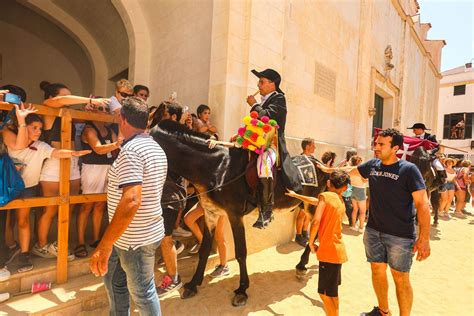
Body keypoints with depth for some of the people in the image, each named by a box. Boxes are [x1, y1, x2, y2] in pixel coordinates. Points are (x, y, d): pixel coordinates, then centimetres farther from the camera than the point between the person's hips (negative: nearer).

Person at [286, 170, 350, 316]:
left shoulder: (325, 196, -13)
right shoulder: (340, 201, 11)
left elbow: (315, 222, -23)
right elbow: (315, 201, 22)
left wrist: (311, 243, -8)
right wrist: (295, 195, 31)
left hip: (329, 252, -8)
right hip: (337, 250, 8)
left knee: (325, 294, 3)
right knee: (332, 292, 23)